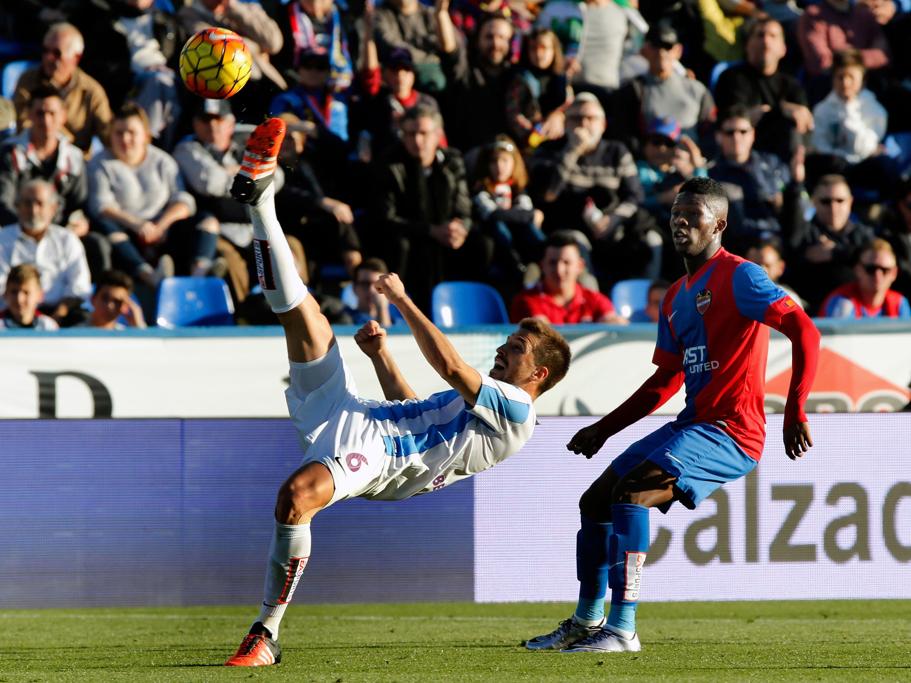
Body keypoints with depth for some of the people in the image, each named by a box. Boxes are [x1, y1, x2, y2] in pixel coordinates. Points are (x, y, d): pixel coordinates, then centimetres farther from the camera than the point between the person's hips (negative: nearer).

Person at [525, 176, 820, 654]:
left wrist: (794, 412, -26)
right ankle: (586, 622, 24)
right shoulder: (675, 299, 18)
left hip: (729, 433, -9)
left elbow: (804, 332, -18)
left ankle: (622, 629, -26)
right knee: (595, 501, 10)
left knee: (630, 491, -26)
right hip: (692, 425, 9)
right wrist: (604, 430, 23)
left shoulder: (738, 277, -9)